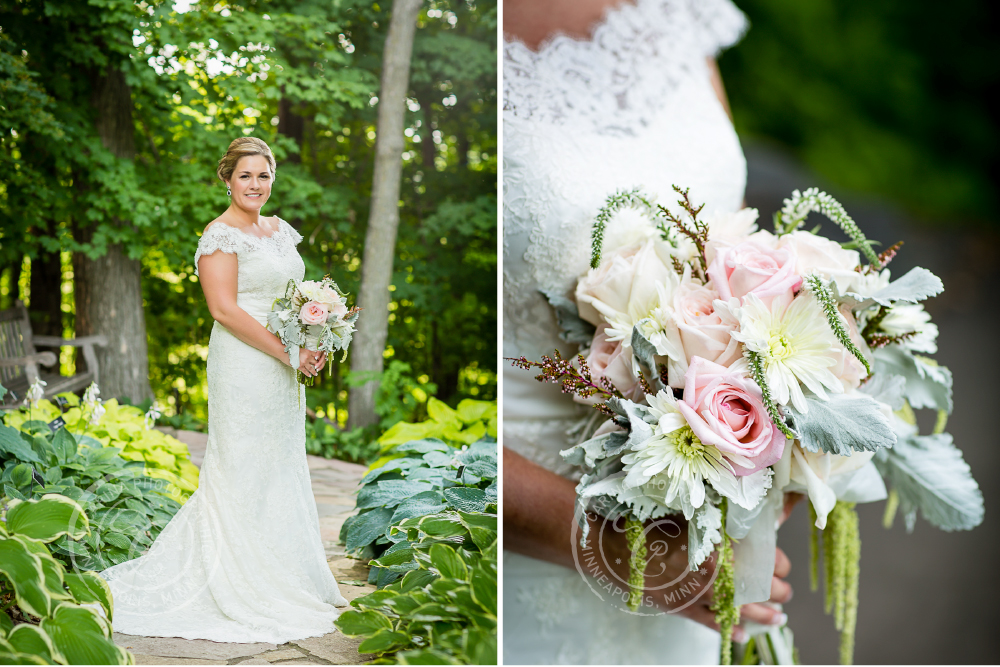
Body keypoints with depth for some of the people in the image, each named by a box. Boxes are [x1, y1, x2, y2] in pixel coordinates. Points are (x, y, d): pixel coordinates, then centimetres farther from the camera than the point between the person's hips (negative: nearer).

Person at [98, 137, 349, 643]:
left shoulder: (281, 230, 14)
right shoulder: (220, 235, -10)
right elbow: (224, 308, -18)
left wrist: (314, 344, 1)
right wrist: (288, 352, -18)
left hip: (283, 370, 8)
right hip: (243, 367, -8)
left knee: (281, 467, 13)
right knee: (245, 472, -1)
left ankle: (287, 580, 25)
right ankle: (248, 592, 10)